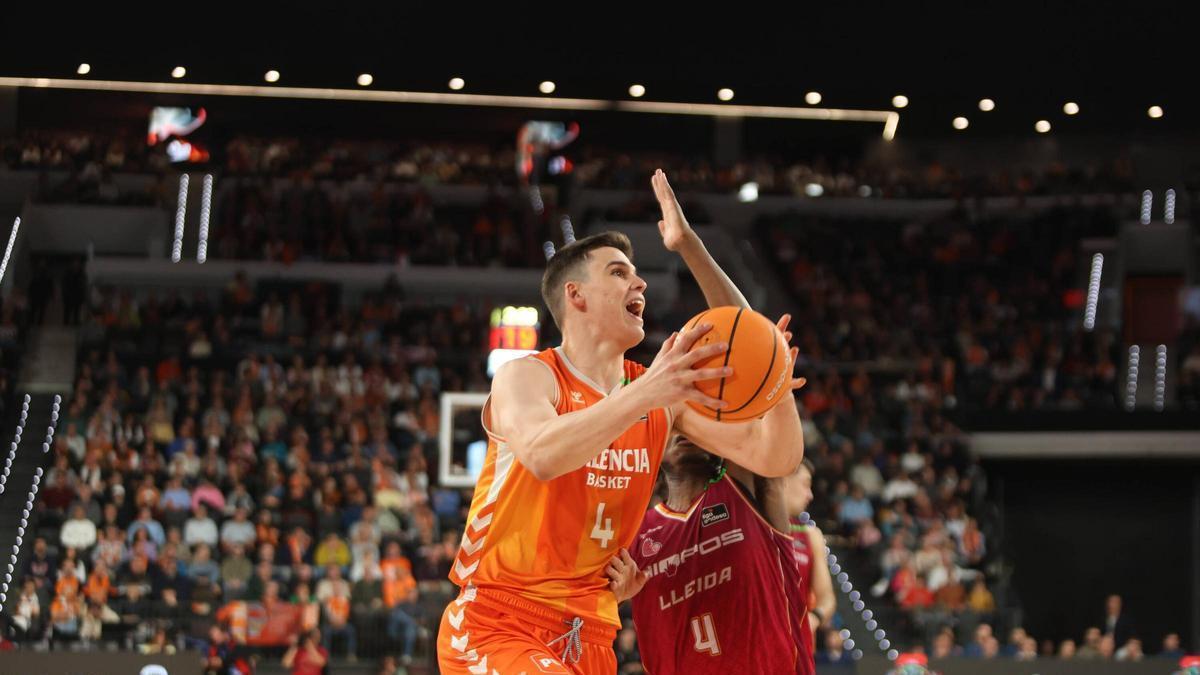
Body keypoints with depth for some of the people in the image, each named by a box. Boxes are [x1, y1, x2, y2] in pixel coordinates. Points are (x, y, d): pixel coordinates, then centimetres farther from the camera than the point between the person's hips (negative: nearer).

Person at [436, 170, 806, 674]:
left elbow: (773, 459, -1)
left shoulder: (666, 393, 6)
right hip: (496, 627, -6)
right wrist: (644, 395, -44)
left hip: (588, 633, 6)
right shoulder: (526, 376, -9)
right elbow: (541, 456, -32)